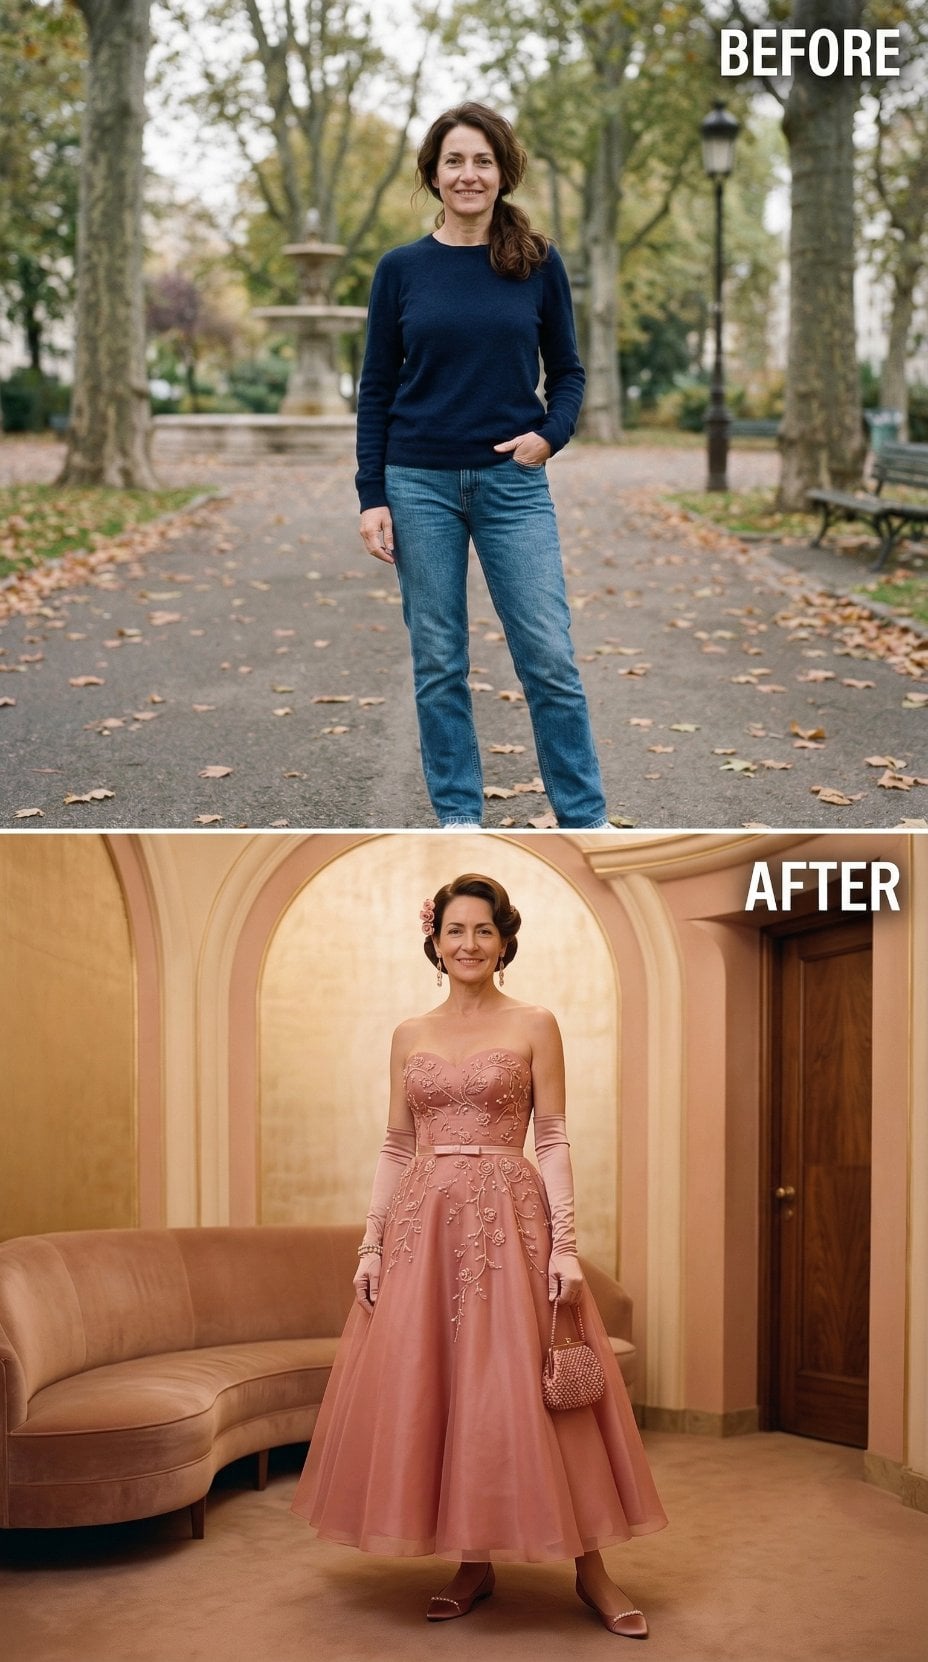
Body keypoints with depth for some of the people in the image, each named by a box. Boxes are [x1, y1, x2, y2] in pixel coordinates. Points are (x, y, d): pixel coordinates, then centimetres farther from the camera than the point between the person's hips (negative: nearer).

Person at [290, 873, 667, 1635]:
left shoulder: (534, 1026, 1)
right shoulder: (410, 1035, 11)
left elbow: (554, 1141, -2)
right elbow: (395, 1147, 12)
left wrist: (566, 1246, -10)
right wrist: (371, 1243, 4)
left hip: (508, 1216, -4)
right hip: (423, 1222, 4)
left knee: (526, 1391, -5)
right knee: (434, 1392, 3)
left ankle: (591, 1567, 4)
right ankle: (474, 1563, 14)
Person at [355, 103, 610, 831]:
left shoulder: (538, 264, 2)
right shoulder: (402, 269, 2)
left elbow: (568, 372, 9)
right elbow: (377, 389, 4)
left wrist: (550, 435, -11)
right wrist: (372, 497, -2)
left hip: (512, 484, 0)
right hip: (421, 485, 0)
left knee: (550, 658, -3)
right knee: (438, 662, 5)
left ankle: (585, 820, 7)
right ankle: (459, 816, 16)